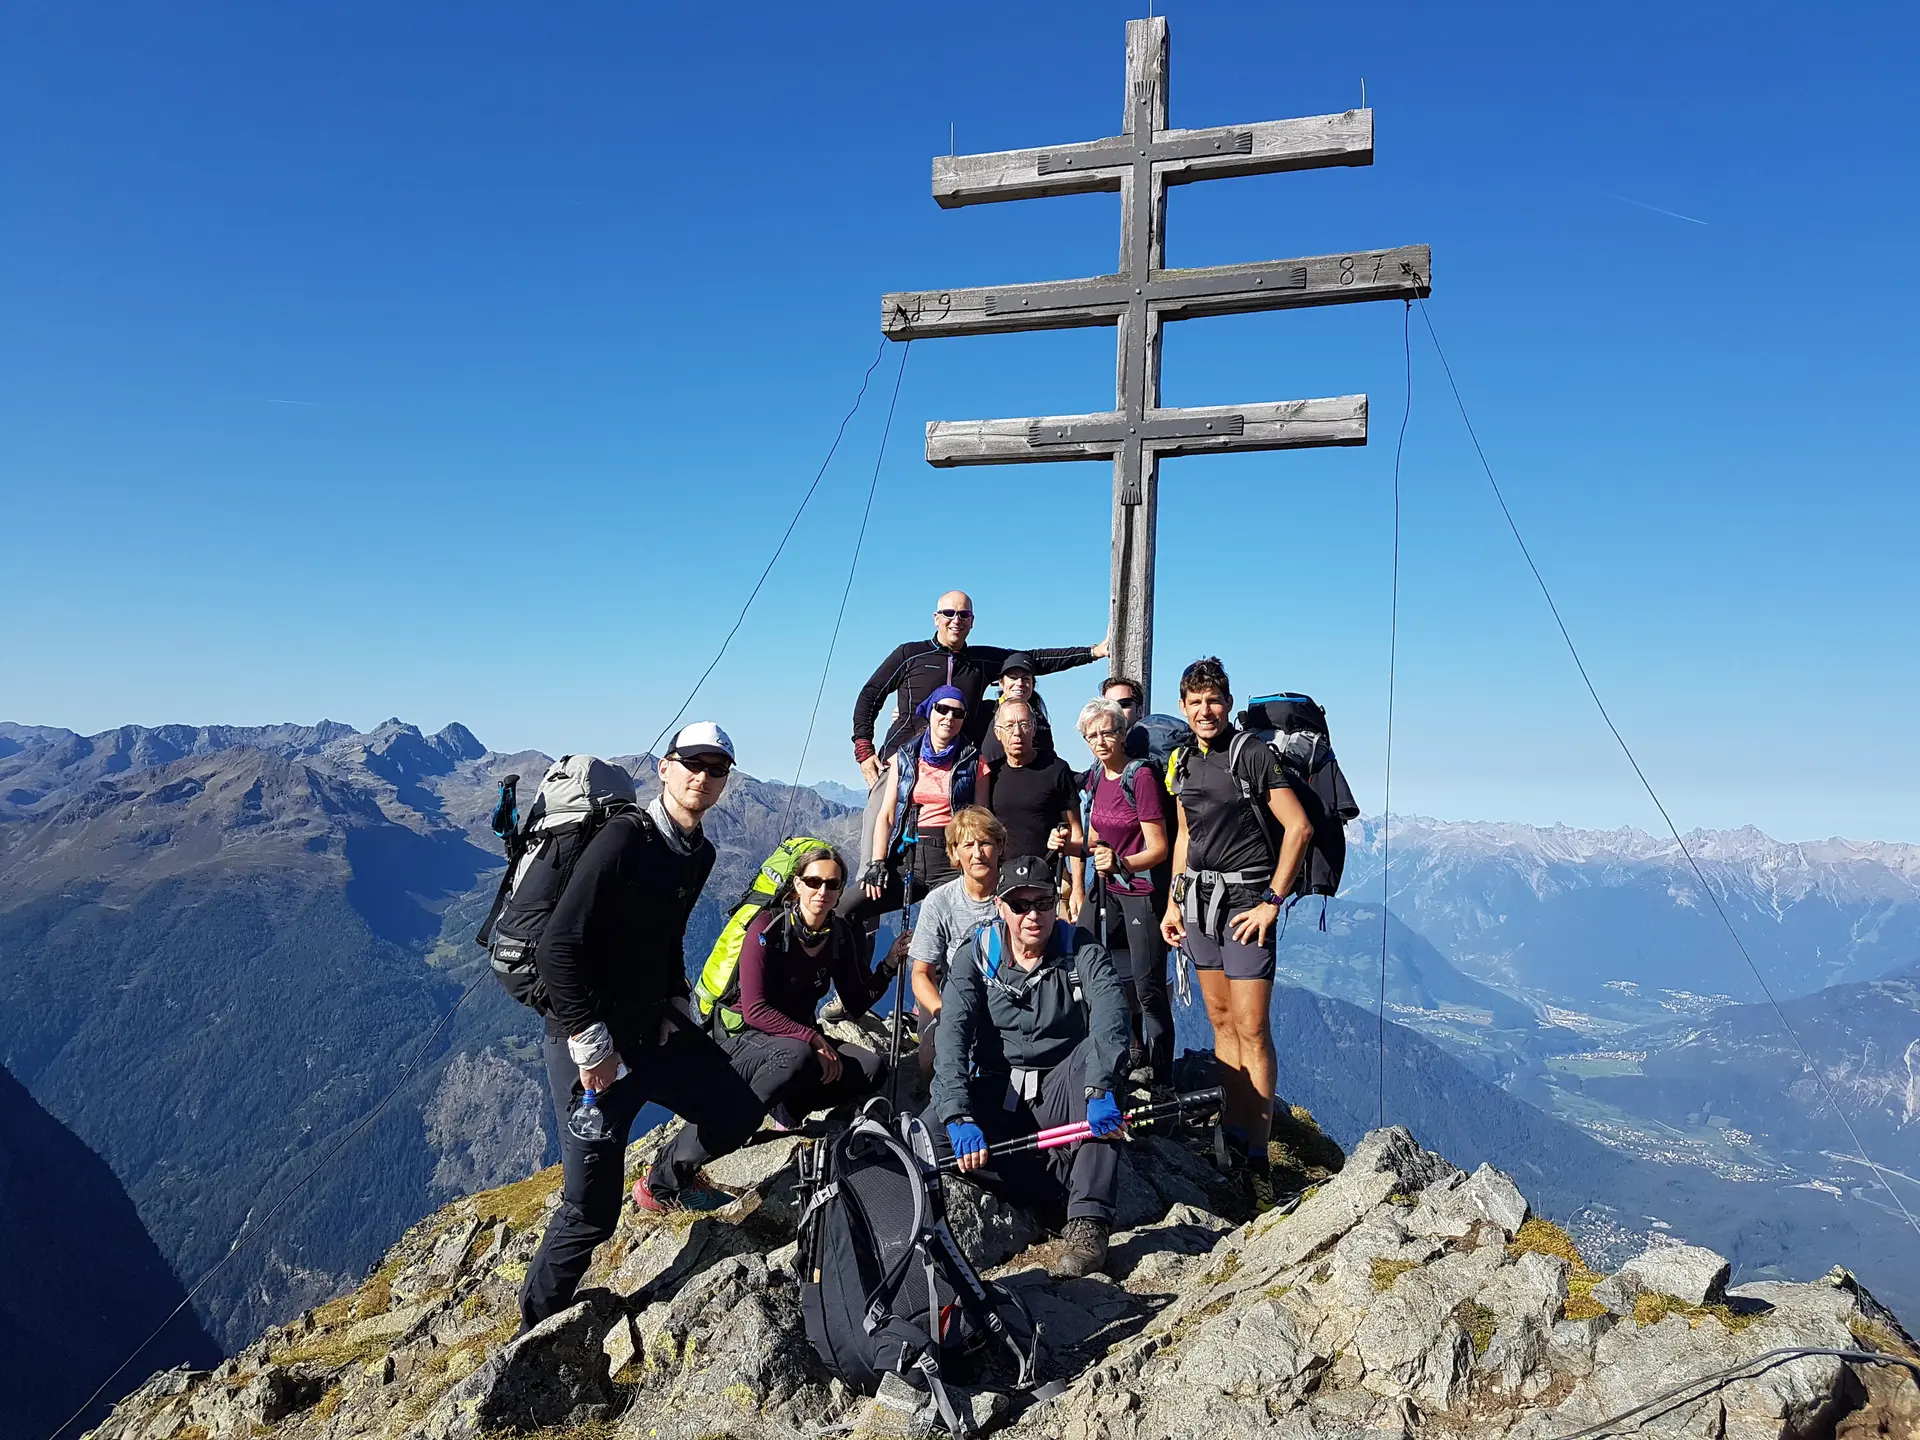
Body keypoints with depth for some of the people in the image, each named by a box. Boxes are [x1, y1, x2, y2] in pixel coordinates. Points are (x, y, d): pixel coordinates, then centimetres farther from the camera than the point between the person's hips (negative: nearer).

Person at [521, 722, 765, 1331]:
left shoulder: (700, 853, 6)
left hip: (655, 1029, 8)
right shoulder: (624, 838, -20)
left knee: (738, 1112, 11)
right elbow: (558, 948, -23)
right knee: (593, 1209, -2)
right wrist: (591, 1042, -21)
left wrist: (677, 1002, 10)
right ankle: (535, 1328, 23)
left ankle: (667, 1184, 40)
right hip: (592, 1043, -8)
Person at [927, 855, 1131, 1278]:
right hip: (997, 1097, 1)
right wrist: (958, 1116, -32)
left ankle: (1089, 1219, -33)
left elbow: (1110, 1018, -25)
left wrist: (1099, 1090, -43)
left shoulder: (1082, 951, -7)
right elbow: (952, 1035, -17)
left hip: (1063, 1094, -1)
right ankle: (1070, 1193, -20)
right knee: (935, 1129, -27)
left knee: (1096, 1051, -32)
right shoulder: (975, 955, -5)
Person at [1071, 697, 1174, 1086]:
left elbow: (1158, 849, -17)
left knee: (1148, 989, -7)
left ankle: (1161, 1084, 5)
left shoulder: (1141, 776, -15)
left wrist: (1121, 864, -33)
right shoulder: (1095, 778, 7)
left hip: (1142, 890, -8)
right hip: (1108, 887, 8)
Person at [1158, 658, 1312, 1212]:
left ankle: (1257, 1156, -1)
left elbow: (1299, 827, -13)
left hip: (1245, 901, -7)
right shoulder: (1182, 763, 11)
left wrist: (1272, 902, -14)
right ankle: (1232, 1132, 21)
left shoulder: (1252, 754, -10)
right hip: (1198, 900, 7)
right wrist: (1173, 904, 15)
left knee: (1252, 1029, -7)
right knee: (1220, 1021, 11)